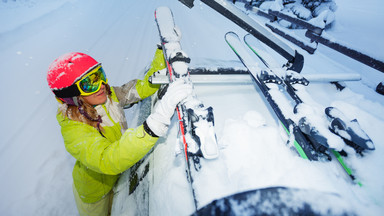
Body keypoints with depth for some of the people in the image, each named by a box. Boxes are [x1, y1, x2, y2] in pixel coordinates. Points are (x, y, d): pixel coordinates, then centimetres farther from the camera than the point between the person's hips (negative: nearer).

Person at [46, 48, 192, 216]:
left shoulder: (109, 95, -19)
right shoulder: (73, 128, -36)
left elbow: (144, 87, -16)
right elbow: (108, 161, -51)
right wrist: (158, 119, -65)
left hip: (119, 176, 4)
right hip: (96, 193, -4)